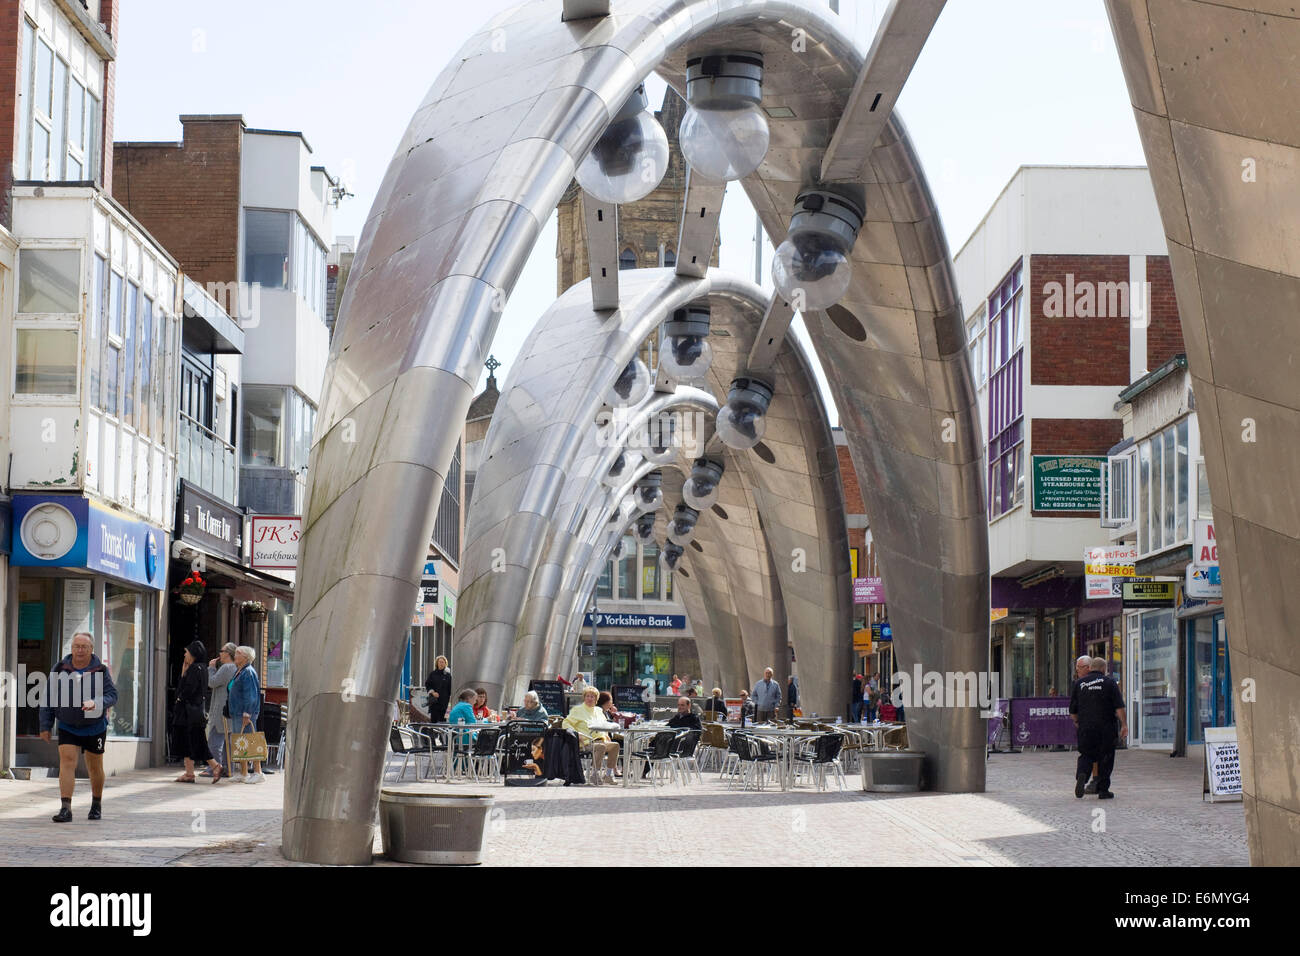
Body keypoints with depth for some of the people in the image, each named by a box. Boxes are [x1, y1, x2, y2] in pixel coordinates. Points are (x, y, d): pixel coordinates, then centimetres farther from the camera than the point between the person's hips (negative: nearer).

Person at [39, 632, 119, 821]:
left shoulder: (100, 671, -6)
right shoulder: (60, 669, -1)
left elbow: (112, 695, -11)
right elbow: (48, 699, 3)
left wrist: (96, 703, -32)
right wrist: (45, 726, 1)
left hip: (94, 727, -1)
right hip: (67, 727, 1)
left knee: (95, 768, 11)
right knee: (67, 763, -14)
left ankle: (96, 806, 31)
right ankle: (65, 809, -18)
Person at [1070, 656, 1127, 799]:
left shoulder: (1079, 683, 8)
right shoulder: (1109, 683, 1)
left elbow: (1072, 712, 11)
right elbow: (1119, 707, -8)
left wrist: (1078, 723, 26)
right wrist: (1124, 725, -7)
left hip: (1085, 728, 2)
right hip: (1106, 728, -2)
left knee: (1086, 755, 11)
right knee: (1105, 758, 8)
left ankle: (1081, 774, -18)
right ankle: (1103, 790, 9)